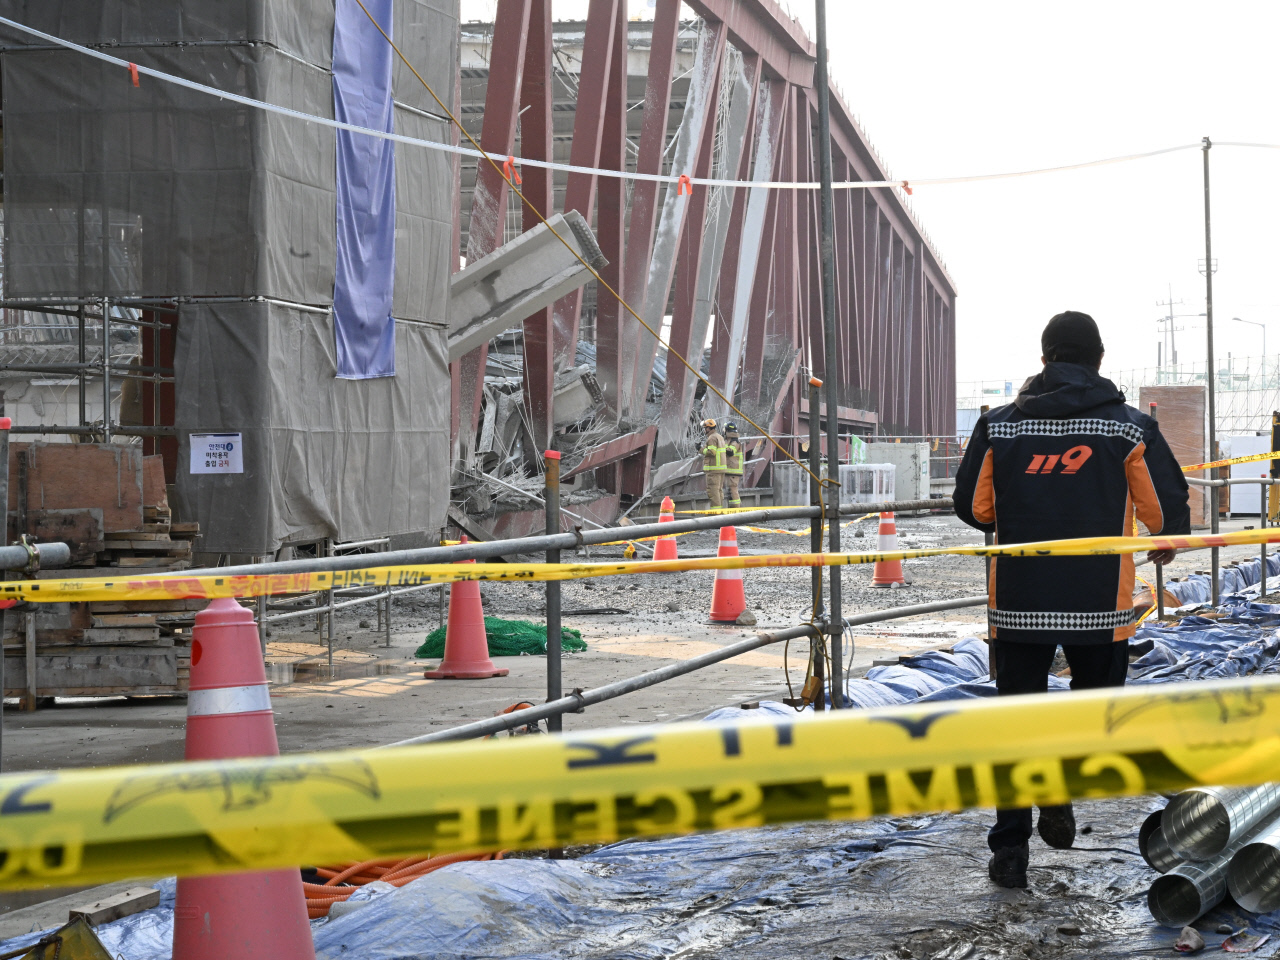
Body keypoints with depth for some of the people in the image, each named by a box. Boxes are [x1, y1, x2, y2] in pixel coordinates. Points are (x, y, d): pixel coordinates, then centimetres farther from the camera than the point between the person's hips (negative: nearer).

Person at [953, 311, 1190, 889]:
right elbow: (1167, 510, -1)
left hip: (1016, 599, 1)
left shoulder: (998, 425, 1)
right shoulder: (1129, 427, -3)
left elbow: (974, 508, 6)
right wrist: (1164, 546, 23)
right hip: (1100, 601, -1)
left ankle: (1009, 848, 10)